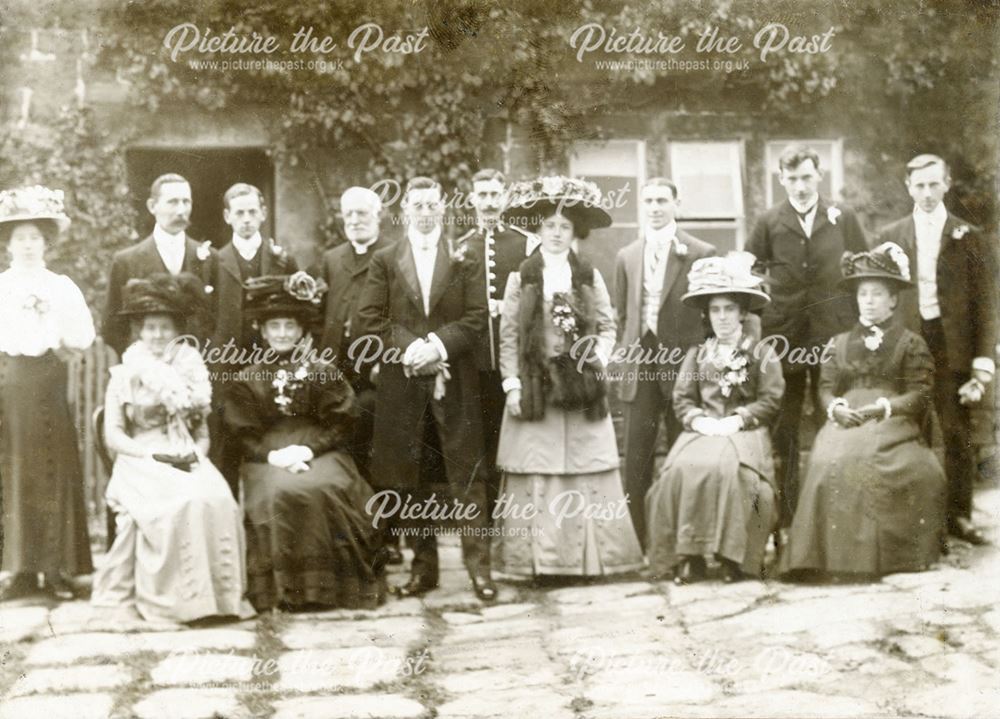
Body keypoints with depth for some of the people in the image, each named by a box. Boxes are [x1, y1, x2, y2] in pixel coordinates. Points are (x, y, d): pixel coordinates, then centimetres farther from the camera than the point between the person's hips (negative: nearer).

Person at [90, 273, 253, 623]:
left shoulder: (190, 372, 15)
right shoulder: (124, 375, 8)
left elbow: (203, 432, 12)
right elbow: (113, 436, 0)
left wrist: (196, 454, -9)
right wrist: (154, 454, -13)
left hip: (189, 462, 2)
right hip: (141, 463, -2)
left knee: (217, 500, -30)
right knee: (178, 503, -34)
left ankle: (217, 592, -19)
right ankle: (171, 597, -24)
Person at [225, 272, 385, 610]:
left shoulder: (325, 374, 8)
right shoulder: (247, 381, 11)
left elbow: (340, 425, 2)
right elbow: (243, 434, 5)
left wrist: (307, 449, -14)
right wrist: (273, 454, -14)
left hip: (319, 452, 0)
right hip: (268, 459, 1)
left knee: (323, 490, -32)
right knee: (279, 493, -32)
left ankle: (330, 581, -17)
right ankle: (281, 585, -20)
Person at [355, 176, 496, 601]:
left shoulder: (465, 260, 8)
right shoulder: (384, 261, 10)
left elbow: (477, 318, 0)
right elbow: (370, 318, 1)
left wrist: (438, 344, -14)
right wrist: (408, 349, -12)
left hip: (455, 382, -1)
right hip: (402, 383, 1)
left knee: (466, 474, -3)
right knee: (411, 478, 5)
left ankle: (479, 566, 2)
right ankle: (423, 566, 14)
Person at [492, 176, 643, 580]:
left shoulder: (590, 277, 9)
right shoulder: (521, 278, 4)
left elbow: (607, 327, 12)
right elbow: (508, 336, 1)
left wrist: (600, 355, -7)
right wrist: (512, 384, -5)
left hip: (582, 390, 1)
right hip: (536, 390, -1)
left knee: (585, 473, 0)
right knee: (537, 474, -3)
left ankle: (588, 558, 6)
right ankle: (540, 560, 2)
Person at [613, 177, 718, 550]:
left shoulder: (701, 253, 0)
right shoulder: (627, 256, 12)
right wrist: (625, 352, 7)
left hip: (683, 365, -3)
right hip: (640, 368, 3)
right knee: (635, 461, 3)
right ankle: (636, 544, 11)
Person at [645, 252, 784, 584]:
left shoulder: (762, 353, 9)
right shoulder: (697, 354, 20)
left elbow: (771, 400, -1)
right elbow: (682, 399, 10)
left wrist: (738, 419, -14)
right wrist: (700, 420, -10)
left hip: (744, 430, -3)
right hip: (702, 429, 3)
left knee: (725, 466, -36)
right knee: (683, 468, -30)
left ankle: (733, 555, -25)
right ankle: (687, 556, -24)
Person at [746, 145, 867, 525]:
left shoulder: (843, 218, 4)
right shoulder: (769, 223, 2)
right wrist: (756, 310, -2)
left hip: (833, 336, 0)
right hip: (784, 336, 0)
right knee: (783, 430, 5)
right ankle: (784, 515, 12)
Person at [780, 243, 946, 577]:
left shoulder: (911, 343, 12)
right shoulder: (841, 342, 24)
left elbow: (920, 395, 2)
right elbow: (826, 386, 15)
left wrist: (882, 407, -14)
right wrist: (836, 407, -9)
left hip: (893, 421, -3)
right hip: (846, 420, 3)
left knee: (867, 458, -34)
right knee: (830, 460, -30)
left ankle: (880, 553, -21)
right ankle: (831, 552, -25)